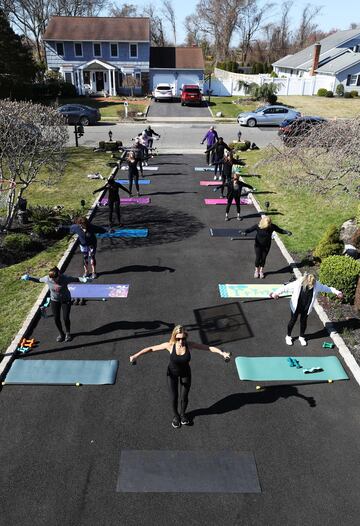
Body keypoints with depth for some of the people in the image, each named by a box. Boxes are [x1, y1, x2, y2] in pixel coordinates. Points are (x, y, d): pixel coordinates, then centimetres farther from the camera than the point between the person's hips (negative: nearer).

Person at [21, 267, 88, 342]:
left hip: (66, 300, -3)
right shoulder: (47, 278, -18)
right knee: (56, 319, 7)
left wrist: (83, 279, -37)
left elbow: (76, 279, -20)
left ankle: (68, 333, 29)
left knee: (66, 318, 0)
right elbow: (39, 280, 2)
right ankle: (61, 334, 33)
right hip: (54, 300, 3)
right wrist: (30, 278, -5)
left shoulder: (65, 278, -26)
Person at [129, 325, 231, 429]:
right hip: (172, 374, -1)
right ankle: (176, 415, 42)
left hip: (185, 374, 1)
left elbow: (209, 348, -23)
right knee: (174, 397, 9)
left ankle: (183, 413, 46)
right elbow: (151, 348, -20)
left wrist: (222, 353, -32)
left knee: (184, 397, 12)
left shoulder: (190, 345, -26)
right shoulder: (170, 345, -28)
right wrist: (136, 355, -24)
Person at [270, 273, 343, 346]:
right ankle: (288, 336, 33)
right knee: (293, 320, 12)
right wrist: (276, 293, -38)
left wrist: (337, 292, -1)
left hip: (306, 308, 2)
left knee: (303, 321, 16)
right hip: (296, 307, -2)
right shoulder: (297, 284, -29)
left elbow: (326, 288, -3)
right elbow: (285, 287, -27)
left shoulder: (317, 285, -18)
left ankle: (301, 337, 39)